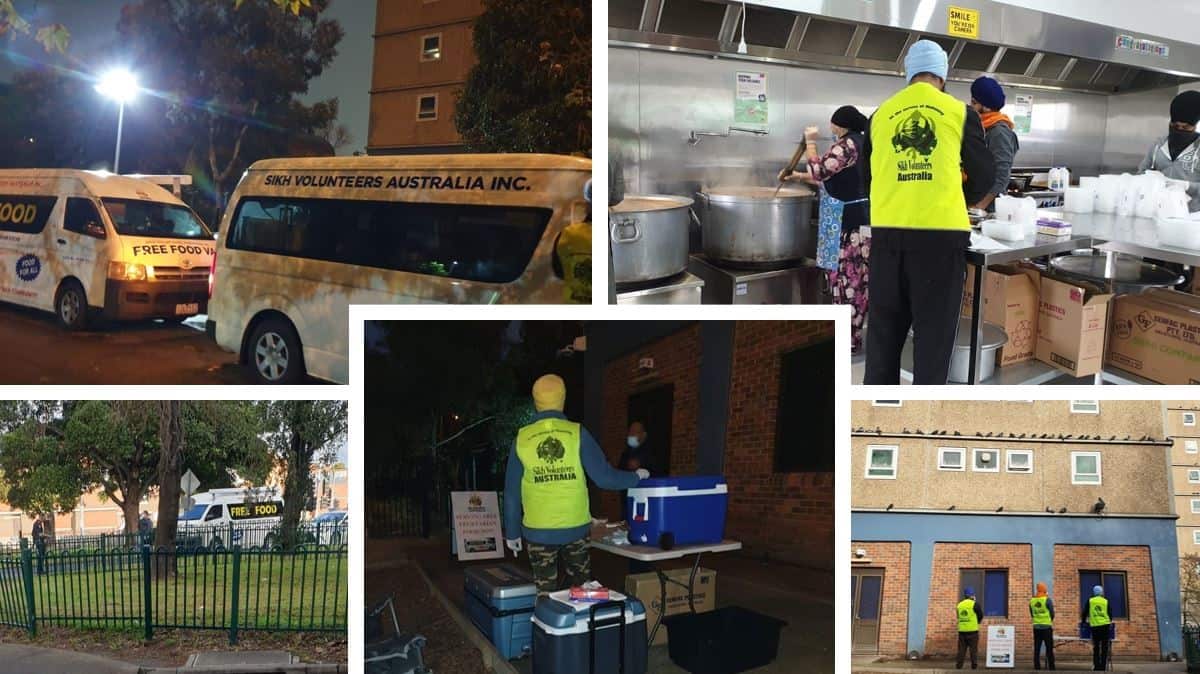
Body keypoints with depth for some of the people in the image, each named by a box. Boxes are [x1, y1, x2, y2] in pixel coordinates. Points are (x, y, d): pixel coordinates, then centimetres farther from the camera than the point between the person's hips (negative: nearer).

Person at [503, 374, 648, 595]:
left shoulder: (522, 439, -3)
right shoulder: (577, 434, -6)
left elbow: (511, 493, 0)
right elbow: (604, 478, -7)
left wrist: (512, 533, 10)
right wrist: (635, 477, 10)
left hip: (539, 532, 0)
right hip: (575, 528, 0)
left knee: (546, 595, 8)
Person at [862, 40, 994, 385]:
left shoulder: (881, 114, 9)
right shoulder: (960, 112, 2)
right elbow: (984, 176, 8)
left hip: (888, 231, 3)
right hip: (941, 233, -3)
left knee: (884, 326, 12)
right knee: (934, 329, 5)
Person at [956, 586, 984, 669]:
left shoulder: (959, 605, 10)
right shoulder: (975, 604, -6)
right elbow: (981, 616, 2)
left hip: (962, 631, 4)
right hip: (973, 631, -4)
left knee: (961, 649, 7)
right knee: (973, 649, 2)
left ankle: (958, 665, 3)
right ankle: (974, 666, 2)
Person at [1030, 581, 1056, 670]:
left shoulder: (1032, 601, 4)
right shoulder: (1048, 600, -10)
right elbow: (1052, 614, -5)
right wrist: (1051, 621, 13)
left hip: (1036, 627, 4)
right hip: (1047, 627, -4)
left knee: (1036, 649, 7)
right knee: (1049, 648, 2)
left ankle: (1037, 667, 6)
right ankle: (1051, 667, 0)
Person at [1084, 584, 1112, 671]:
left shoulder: (1090, 601, 6)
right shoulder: (1106, 601, 6)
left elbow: (1085, 613, 11)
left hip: (1095, 626, 0)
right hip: (1105, 626, 0)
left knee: (1096, 648, 8)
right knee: (1104, 648, 5)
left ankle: (1096, 667, 5)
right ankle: (1103, 666, 3)